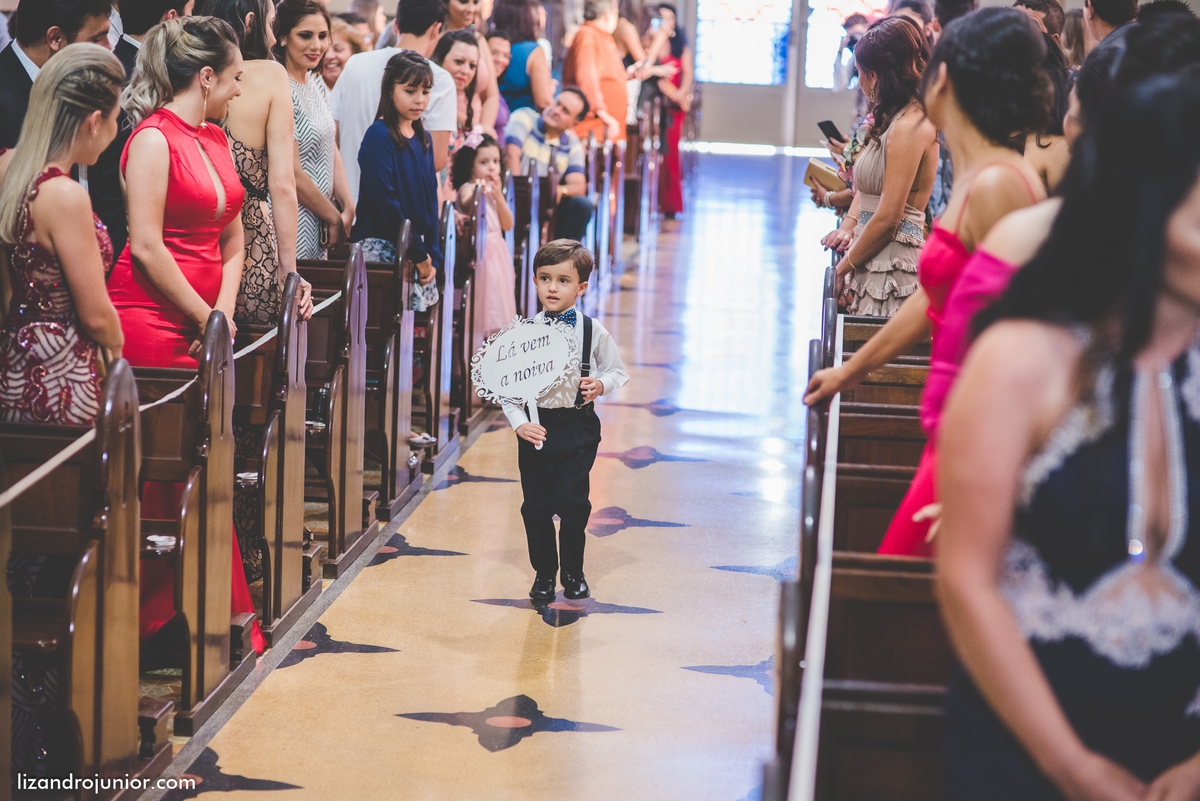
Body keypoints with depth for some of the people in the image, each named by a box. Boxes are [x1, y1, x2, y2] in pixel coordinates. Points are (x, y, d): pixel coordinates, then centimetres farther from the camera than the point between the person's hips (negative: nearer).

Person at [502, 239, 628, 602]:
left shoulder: (593, 331, -3)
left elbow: (618, 373, 8)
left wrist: (601, 385, -14)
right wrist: (519, 423, -12)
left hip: (577, 427, -1)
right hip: (536, 427, 1)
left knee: (574, 504, -3)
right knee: (536, 506, 6)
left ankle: (573, 573, 19)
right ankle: (544, 574, 24)